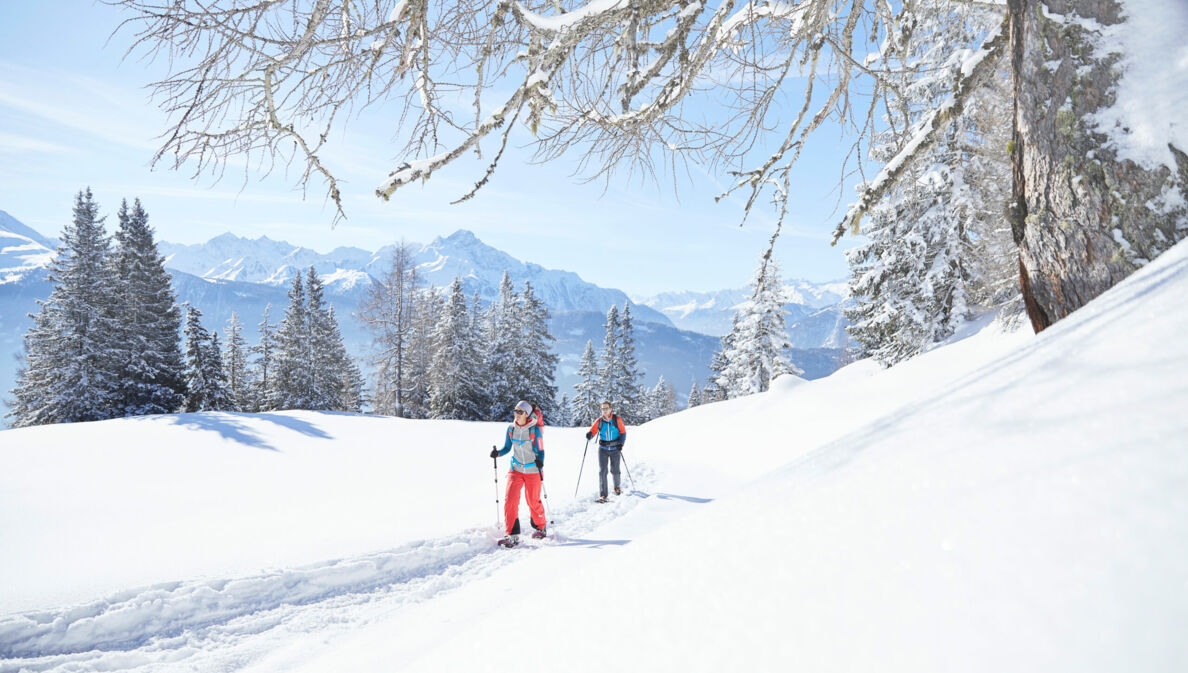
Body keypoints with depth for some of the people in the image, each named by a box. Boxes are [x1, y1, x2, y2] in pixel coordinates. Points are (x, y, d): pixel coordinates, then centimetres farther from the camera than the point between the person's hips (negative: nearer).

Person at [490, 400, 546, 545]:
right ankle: (513, 535, -6)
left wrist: (540, 465, -20)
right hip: (516, 469, 3)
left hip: (533, 470, -3)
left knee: (533, 501, 6)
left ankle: (540, 528, 32)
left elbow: (540, 451, -7)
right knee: (510, 500, -11)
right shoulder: (511, 428, 0)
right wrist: (497, 453, -9)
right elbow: (507, 448, 10)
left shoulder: (534, 429, -11)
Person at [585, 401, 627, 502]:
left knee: (615, 471, 6)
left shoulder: (617, 419, -5)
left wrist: (621, 443, -8)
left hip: (615, 449, -1)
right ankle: (602, 495, -8)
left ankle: (617, 488, 36)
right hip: (603, 449, 1)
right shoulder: (599, 421, -2)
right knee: (602, 471, -8)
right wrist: (589, 435, -27)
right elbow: (593, 431, -4)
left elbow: (623, 432, 3)